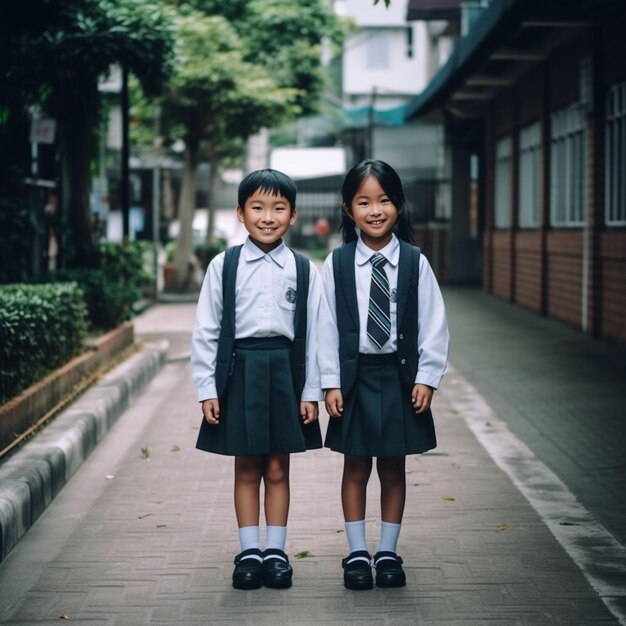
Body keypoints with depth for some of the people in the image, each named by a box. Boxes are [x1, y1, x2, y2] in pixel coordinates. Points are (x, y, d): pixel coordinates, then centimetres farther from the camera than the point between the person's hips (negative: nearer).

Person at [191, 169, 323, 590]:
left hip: (284, 369, 0)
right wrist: (207, 388, -2)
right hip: (239, 369, 0)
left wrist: (311, 391, 0)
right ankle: (249, 553, 17)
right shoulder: (224, 266, 0)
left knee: (278, 469, 7)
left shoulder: (303, 270, 2)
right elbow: (206, 331, 1)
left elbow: (313, 333, 3)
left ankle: (276, 552, 17)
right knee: (247, 468, 7)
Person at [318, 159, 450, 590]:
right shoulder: (337, 264, -3)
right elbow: (326, 326, -1)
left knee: (393, 468, 9)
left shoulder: (415, 263, -4)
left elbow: (434, 324, -1)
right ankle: (357, 552, 19)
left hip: (400, 376, 0)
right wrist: (331, 382, -4)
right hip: (354, 375, 0)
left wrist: (426, 378, -5)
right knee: (356, 468, 8)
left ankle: (388, 552, 21)